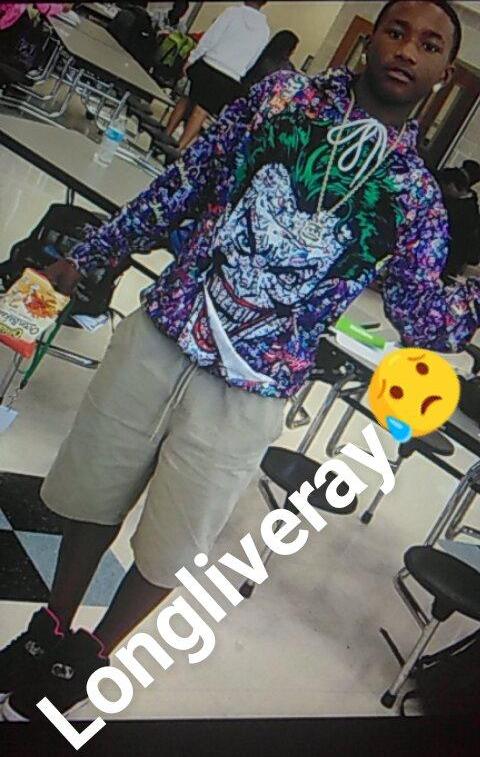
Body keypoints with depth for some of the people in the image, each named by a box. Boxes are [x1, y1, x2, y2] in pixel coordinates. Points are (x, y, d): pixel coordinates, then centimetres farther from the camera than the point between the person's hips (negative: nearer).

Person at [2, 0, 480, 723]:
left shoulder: (416, 195, -1)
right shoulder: (283, 94, 2)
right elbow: (184, 184, 7)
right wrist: (87, 255, 11)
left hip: (247, 394, -1)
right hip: (159, 337, 2)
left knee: (169, 552, 10)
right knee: (93, 500, 16)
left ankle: (89, 661, 39)